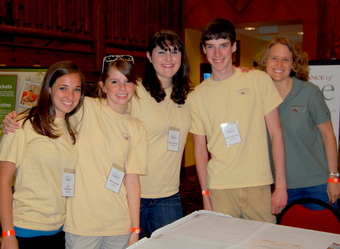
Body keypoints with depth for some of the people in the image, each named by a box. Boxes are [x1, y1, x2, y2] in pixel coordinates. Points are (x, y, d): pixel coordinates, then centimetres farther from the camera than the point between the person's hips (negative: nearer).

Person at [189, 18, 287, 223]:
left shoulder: (259, 80, 0)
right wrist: (205, 194, 3)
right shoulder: (197, 96, 4)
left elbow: (276, 135, 2)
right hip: (219, 188, 1)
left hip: (258, 184, 0)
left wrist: (281, 185, -2)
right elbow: (200, 150, 8)